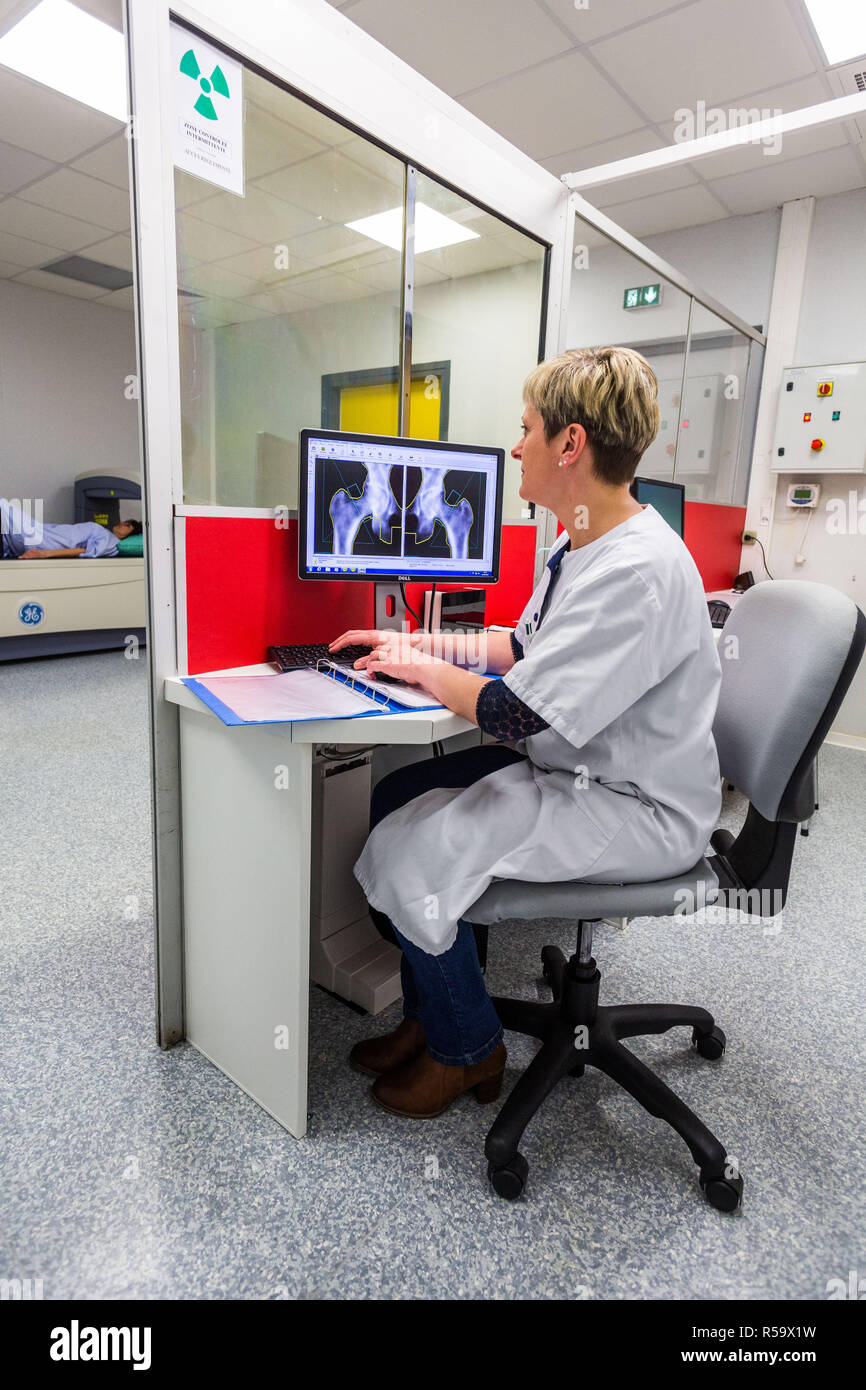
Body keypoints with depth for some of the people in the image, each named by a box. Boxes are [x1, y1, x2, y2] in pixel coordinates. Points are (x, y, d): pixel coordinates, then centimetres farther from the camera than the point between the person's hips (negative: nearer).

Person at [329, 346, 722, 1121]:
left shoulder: (637, 570, -27)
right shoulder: (581, 545, 7)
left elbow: (515, 715, -29)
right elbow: (523, 648, 18)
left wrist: (422, 669, -11)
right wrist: (415, 643, 11)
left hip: (635, 810, -10)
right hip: (572, 767, 10)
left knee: (412, 851, -17)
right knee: (395, 797, 5)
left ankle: (467, 1050, 11)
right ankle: (431, 1016, 19)